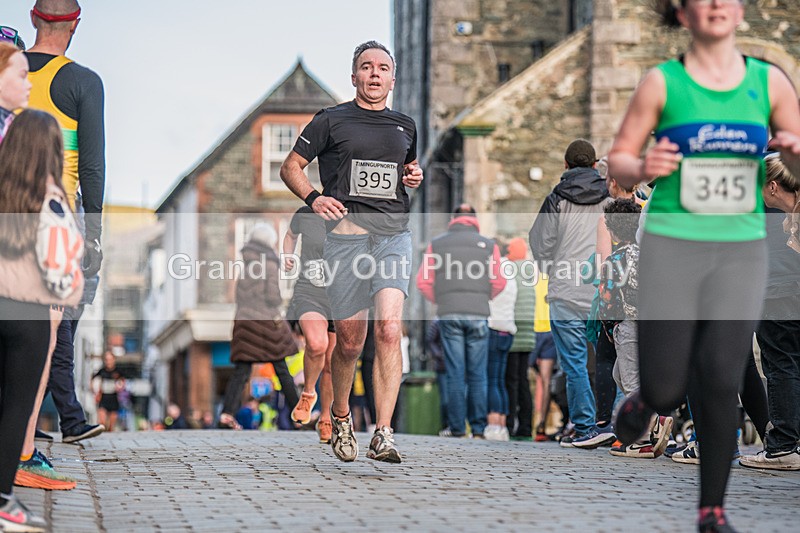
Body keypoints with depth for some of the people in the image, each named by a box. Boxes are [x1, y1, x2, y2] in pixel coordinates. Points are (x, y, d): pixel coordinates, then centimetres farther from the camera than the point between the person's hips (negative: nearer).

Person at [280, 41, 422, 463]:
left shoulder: (405, 126, 19)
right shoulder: (332, 120, 8)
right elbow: (290, 167, 10)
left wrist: (414, 176, 11)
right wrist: (313, 197, -9)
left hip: (394, 234, 2)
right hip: (346, 232, -2)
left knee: (389, 328, -18)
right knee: (349, 341, 1)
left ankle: (383, 434, -22)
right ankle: (340, 416, 29)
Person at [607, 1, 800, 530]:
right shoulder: (662, 81, -2)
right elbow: (618, 161, 3)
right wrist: (642, 168, -20)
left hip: (740, 253, 1)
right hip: (671, 248, -1)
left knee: (719, 382, -15)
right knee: (667, 393, -4)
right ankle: (650, 398, 35)